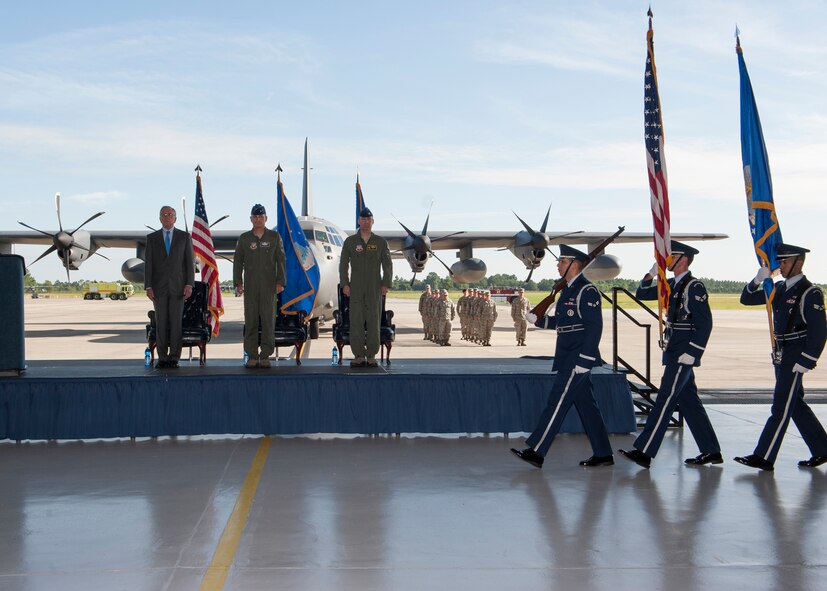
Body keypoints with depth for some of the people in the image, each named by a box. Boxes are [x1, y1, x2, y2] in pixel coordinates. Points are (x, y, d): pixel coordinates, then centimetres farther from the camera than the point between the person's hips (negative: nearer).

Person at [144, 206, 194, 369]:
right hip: (159, 287, 1)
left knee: (176, 322, -3)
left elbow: (189, 262, 3)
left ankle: (174, 358, 1)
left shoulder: (184, 237, 6)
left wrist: (189, 285, -8)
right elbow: (148, 263, 4)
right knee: (161, 323, 1)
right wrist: (148, 287, -5)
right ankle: (162, 358, 6)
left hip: (177, 286, -1)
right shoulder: (152, 238, 8)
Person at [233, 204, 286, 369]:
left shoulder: (274, 237, 7)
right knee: (250, 321, 0)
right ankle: (252, 356, 4)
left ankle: (265, 356, 2)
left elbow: (281, 260, 5)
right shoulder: (244, 238, 10)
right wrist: (238, 282, 0)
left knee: (268, 321, -3)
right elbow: (238, 261, 10)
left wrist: (281, 282, -4)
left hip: (269, 286, -1)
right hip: (250, 287, 1)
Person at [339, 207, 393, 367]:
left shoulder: (380, 242, 8)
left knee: (373, 321, -1)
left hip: (375, 288, 0)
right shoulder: (350, 241, 8)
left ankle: (371, 356, 3)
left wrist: (386, 284, -2)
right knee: (356, 321, -3)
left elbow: (387, 265, 7)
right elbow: (343, 264, 7)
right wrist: (344, 284, -1)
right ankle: (359, 356, 1)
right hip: (356, 288, 0)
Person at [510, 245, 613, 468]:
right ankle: (603, 454, 18)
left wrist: (583, 359, -22)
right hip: (567, 356, 10)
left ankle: (536, 452, -6)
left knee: (557, 401, -8)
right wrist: (537, 319, 9)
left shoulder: (587, 290, -13)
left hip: (578, 357, -10)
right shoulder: (568, 289, 16)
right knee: (585, 404, 11)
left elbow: (594, 326, -18)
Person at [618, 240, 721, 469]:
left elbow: (705, 323, -16)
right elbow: (641, 294, 17)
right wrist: (653, 272, 3)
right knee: (689, 401, 12)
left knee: (665, 400, -10)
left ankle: (643, 451, -10)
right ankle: (711, 451, 20)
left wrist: (692, 353, -20)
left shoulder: (694, 287, -12)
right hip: (673, 352, 9)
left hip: (683, 354, -9)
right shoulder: (671, 285, 14)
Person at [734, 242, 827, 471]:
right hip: (781, 355, 8)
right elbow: (747, 299, 13)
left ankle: (764, 457, -4)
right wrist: (758, 279, -5)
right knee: (796, 404, 14)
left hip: (796, 356, -8)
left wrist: (805, 363, -18)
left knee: (781, 406, -6)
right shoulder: (779, 289, 11)